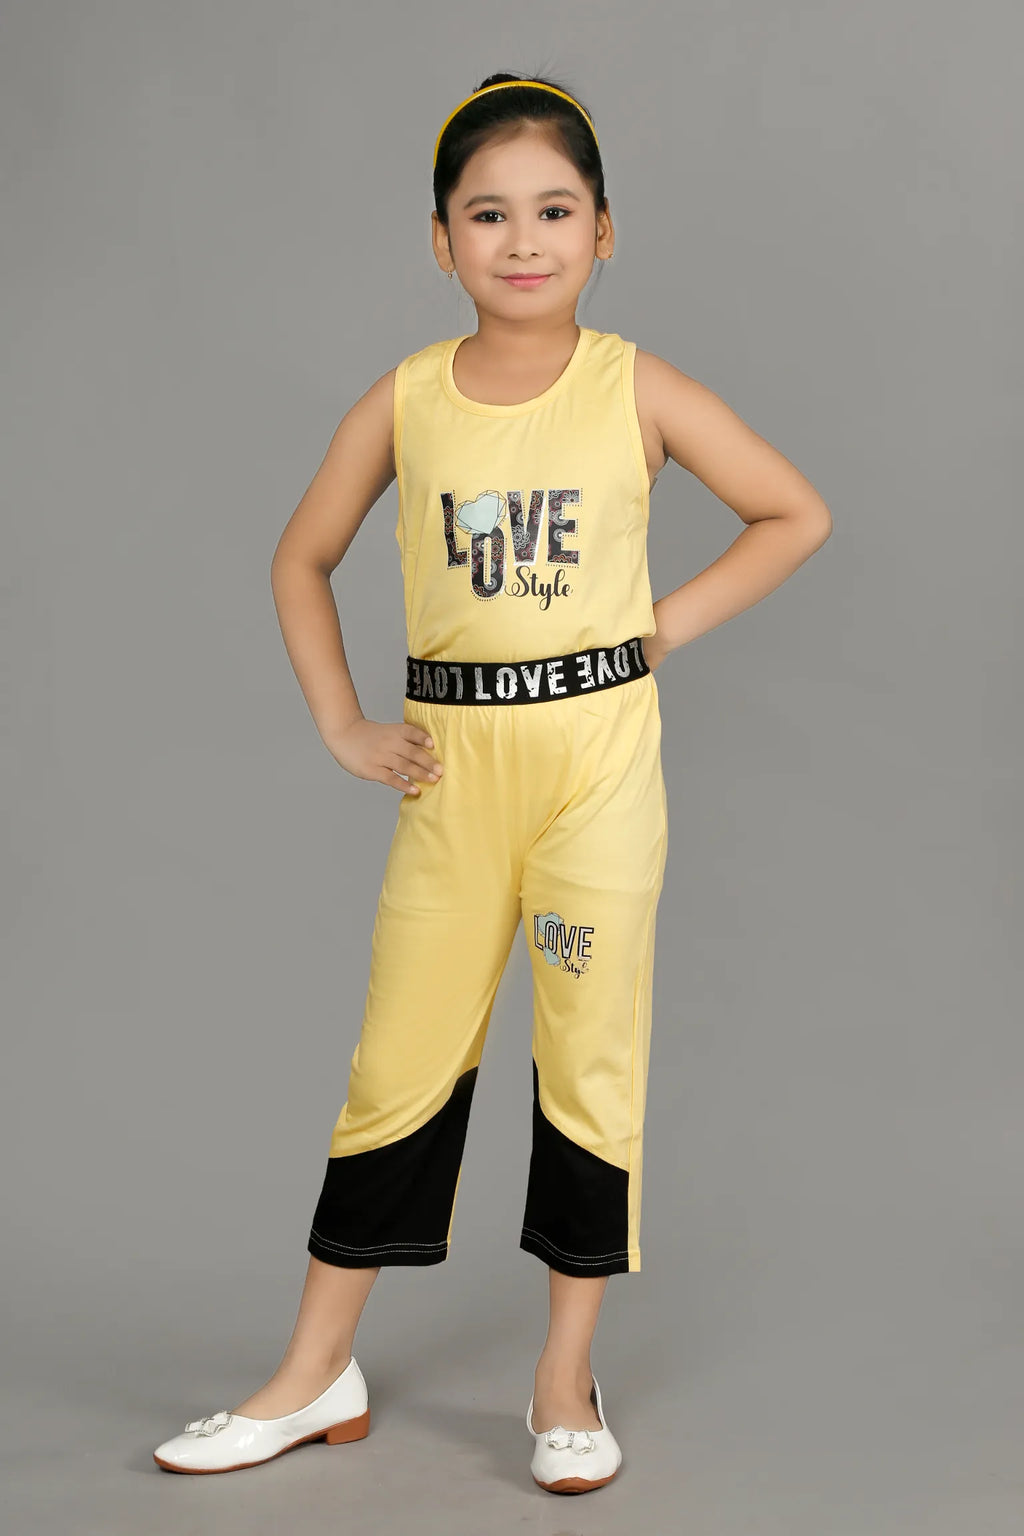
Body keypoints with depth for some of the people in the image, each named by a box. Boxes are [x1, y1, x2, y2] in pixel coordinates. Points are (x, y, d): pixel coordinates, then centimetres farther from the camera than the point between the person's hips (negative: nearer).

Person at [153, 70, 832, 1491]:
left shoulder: (637, 390, -2)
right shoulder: (407, 401, 2)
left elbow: (797, 516, 6)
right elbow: (302, 559, 14)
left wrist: (672, 624, -2)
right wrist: (342, 727, 6)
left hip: (600, 750, -1)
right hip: (452, 761, 2)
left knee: (592, 1055, 4)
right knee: (401, 1055, 6)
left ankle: (568, 1382, 19)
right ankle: (318, 1376, 19)